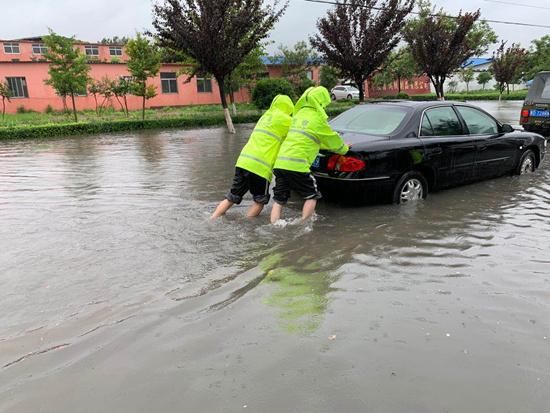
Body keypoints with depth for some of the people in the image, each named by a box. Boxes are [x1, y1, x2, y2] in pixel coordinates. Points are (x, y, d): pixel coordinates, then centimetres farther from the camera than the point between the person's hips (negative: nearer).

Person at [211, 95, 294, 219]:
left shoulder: (265, 116, 23)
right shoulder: (285, 120, 2)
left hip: (243, 161, 7)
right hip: (261, 166, -7)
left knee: (231, 198, 14)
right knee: (260, 201, 11)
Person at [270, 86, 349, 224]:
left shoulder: (299, 114, 23)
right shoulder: (318, 118, -1)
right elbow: (332, 139, 12)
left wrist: (338, 145, 42)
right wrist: (344, 149, 32)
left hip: (280, 162, 7)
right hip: (297, 165, -7)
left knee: (279, 200, 10)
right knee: (312, 196, 10)